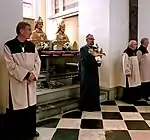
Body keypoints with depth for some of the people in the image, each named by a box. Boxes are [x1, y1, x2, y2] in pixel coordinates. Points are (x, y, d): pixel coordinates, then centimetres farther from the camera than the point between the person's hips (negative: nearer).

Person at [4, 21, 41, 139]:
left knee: (31, 106, 13)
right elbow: (10, 65, -13)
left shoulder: (32, 45, 8)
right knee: (17, 108, 0)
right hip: (17, 82, -5)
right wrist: (26, 75, -15)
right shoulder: (9, 46, -8)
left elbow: (38, 61, 6)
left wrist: (33, 74, -10)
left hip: (31, 81, 5)